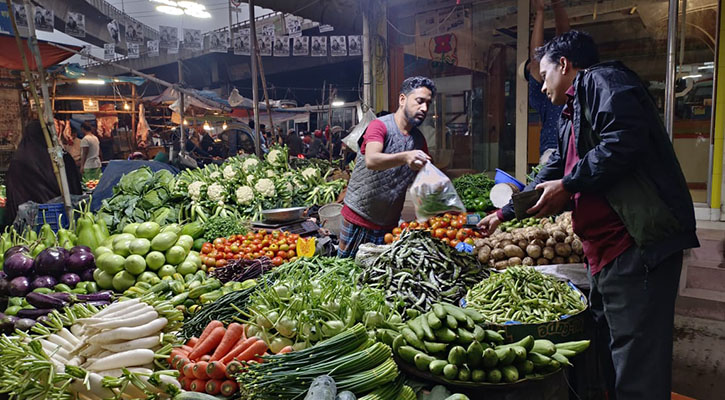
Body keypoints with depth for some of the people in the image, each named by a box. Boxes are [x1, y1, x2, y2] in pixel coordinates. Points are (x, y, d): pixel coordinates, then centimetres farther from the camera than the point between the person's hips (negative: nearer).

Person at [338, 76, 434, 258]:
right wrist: (405, 157, -47)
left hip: (389, 224, 5)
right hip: (358, 217, -5)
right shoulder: (380, 125, -13)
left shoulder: (419, 140, 7)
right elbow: (371, 160, -31)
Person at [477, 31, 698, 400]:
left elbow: (625, 140, -22)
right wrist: (504, 213, 36)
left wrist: (569, 185, -13)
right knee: (609, 360, 17)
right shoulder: (572, 115, 26)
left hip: (639, 245, -10)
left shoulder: (600, 80, -4)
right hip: (606, 251, 10)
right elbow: (555, 172, 34)